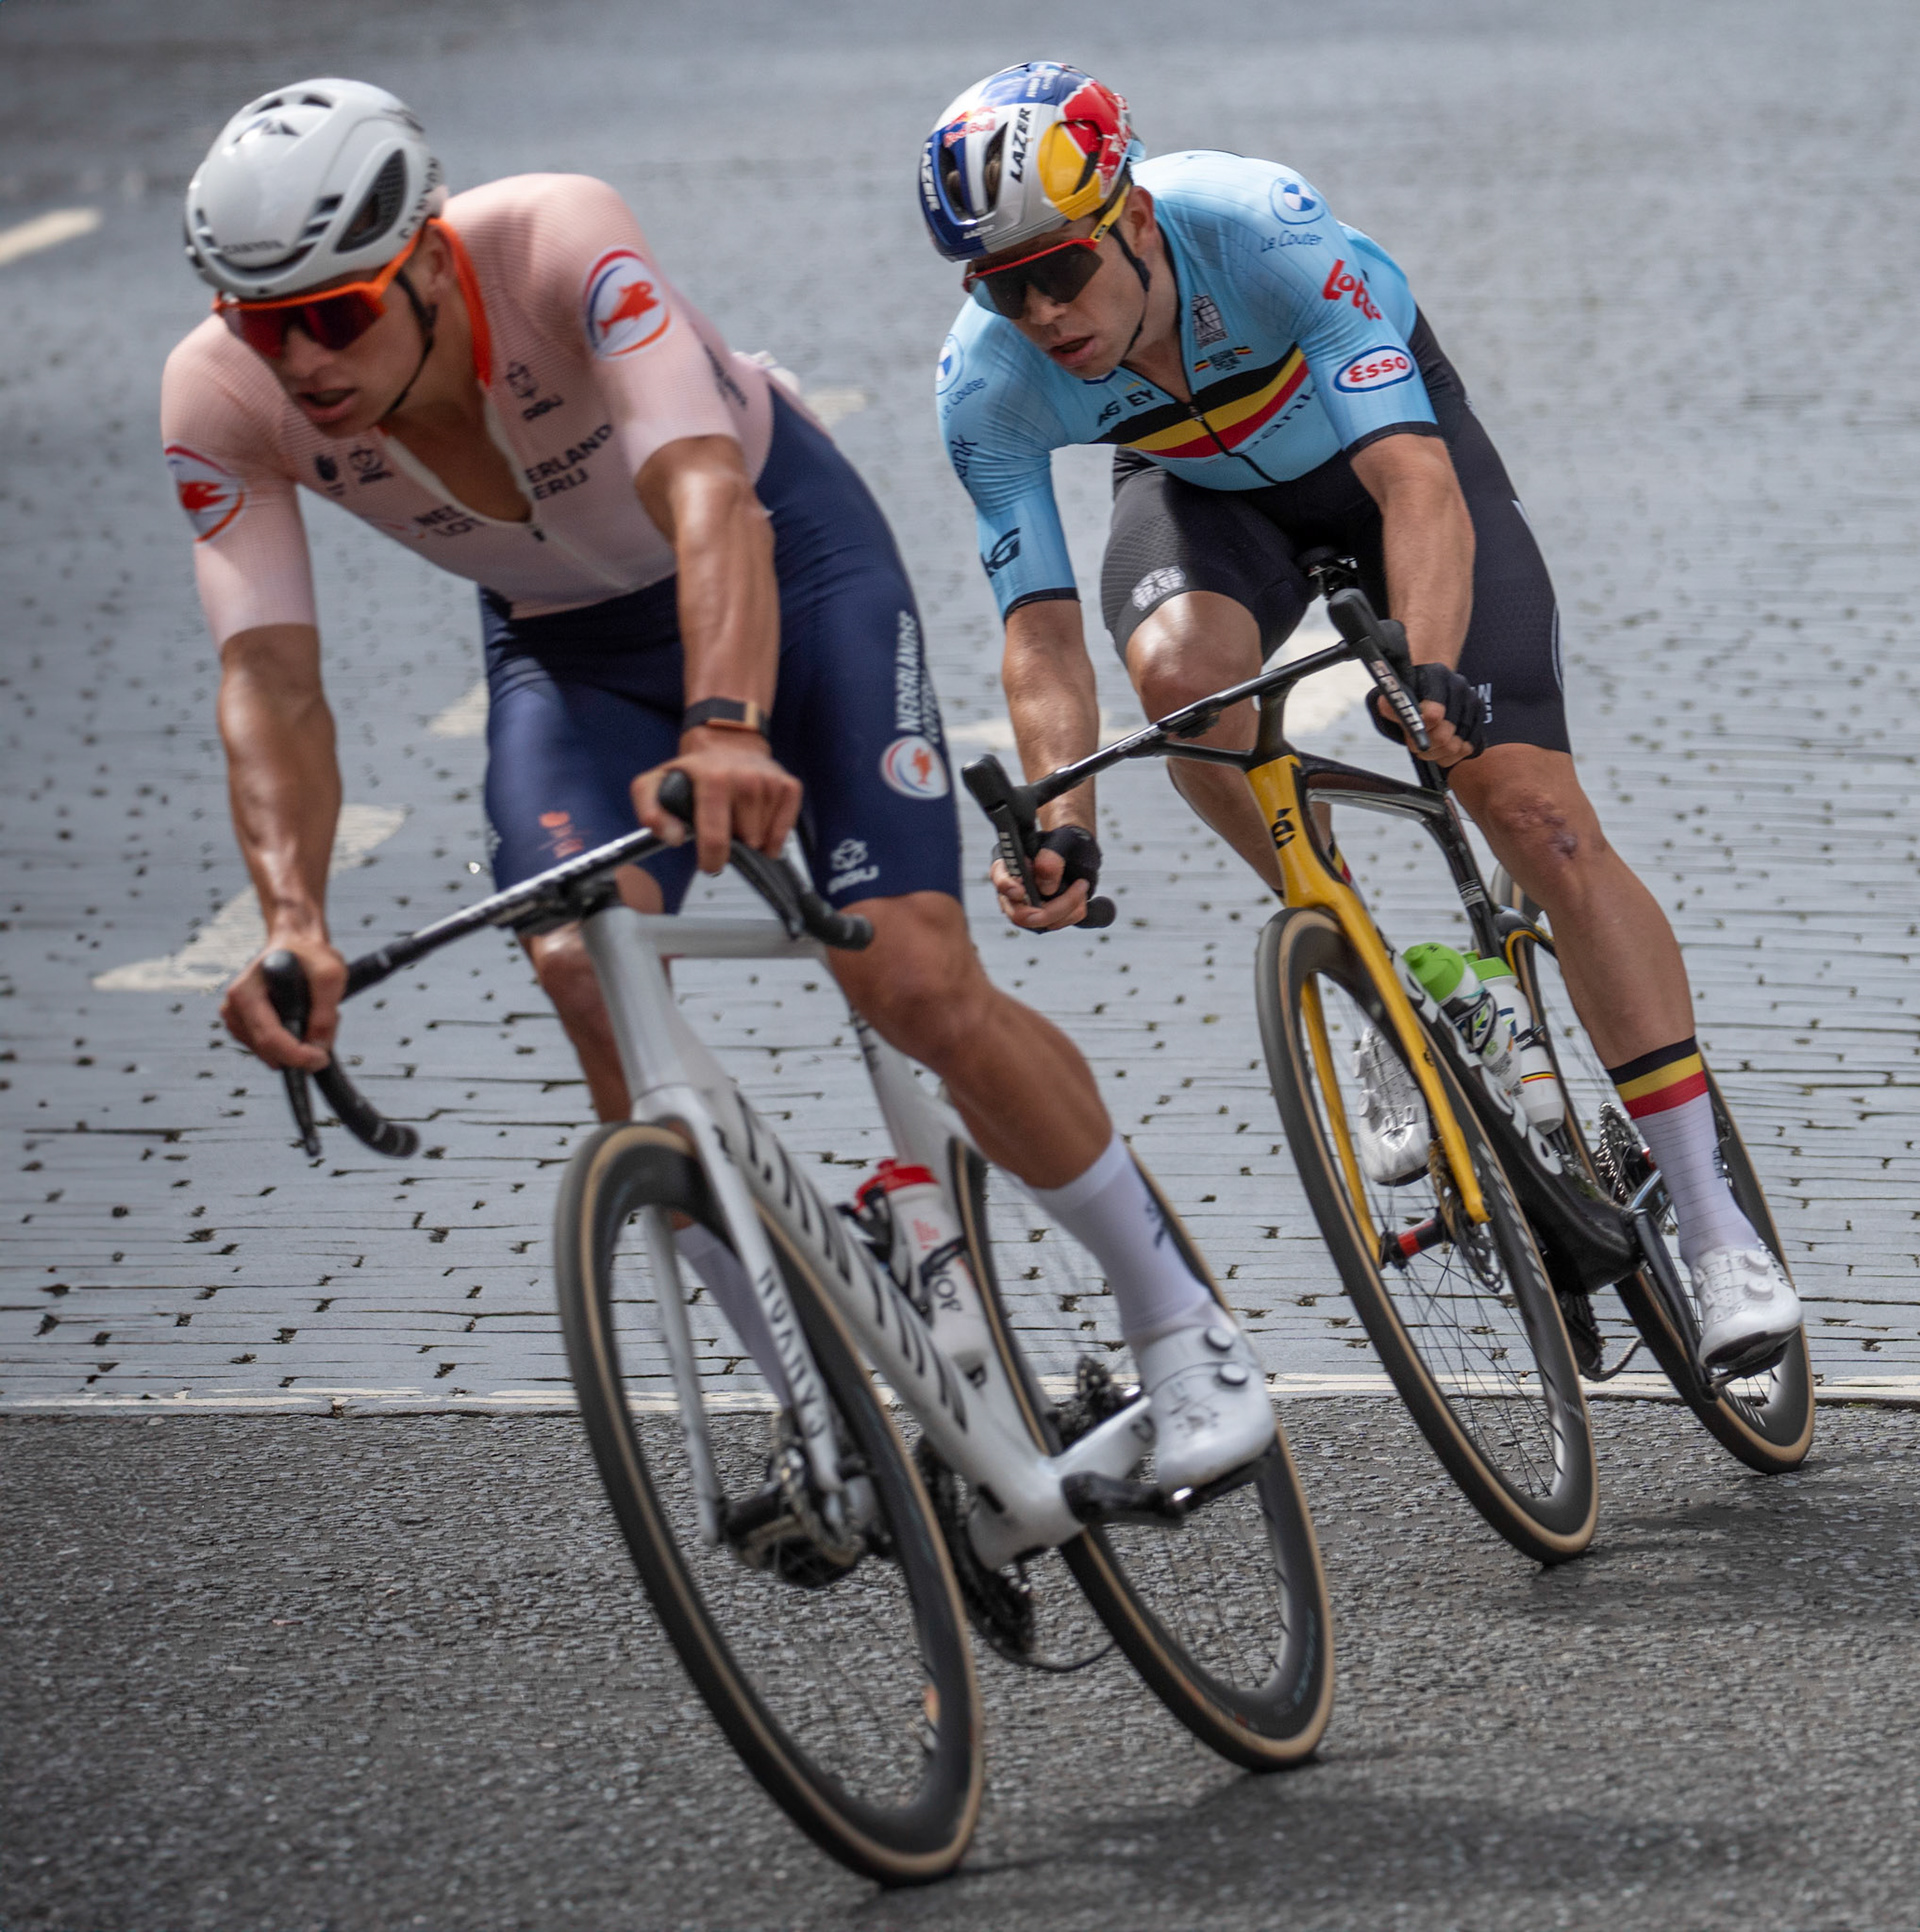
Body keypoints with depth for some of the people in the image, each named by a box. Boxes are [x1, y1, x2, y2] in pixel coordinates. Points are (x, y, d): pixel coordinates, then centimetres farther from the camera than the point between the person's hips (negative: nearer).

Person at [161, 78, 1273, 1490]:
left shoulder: (560, 244, -37)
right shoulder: (222, 401, -26)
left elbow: (705, 496, -50)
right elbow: (271, 680, -30)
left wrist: (725, 729, -69)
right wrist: (293, 922, -49)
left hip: (778, 550, -3)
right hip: (566, 642, 3)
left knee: (919, 986, -15)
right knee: (586, 968, -23)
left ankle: (1179, 1320, 9)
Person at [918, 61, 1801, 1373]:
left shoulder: (1264, 228, -39)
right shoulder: (987, 383, -29)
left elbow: (1416, 485, -45)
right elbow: (1041, 627, -27)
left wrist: (1429, 674, -61)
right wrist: (1062, 827, -43)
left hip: (1382, 440, -2)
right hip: (1203, 489, 2)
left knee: (1537, 814, -13)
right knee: (1182, 671, -34)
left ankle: (1714, 1228, -7)